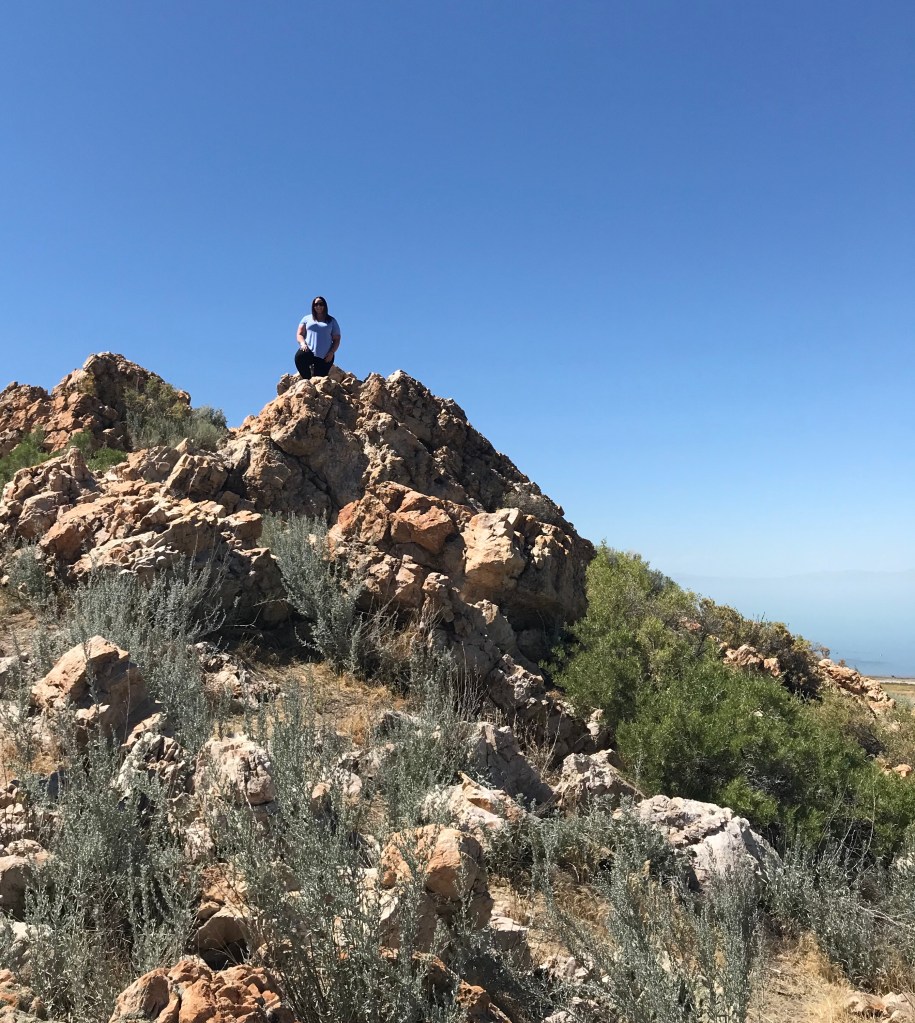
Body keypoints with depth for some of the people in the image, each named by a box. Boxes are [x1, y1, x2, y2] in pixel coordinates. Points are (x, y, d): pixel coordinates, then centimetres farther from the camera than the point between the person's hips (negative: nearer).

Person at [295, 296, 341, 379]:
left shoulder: (331, 321, 16)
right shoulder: (307, 319, 18)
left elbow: (336, 339, 11)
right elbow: (300, 334, 12)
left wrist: (332, 352, -6)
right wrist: (303, 343, -10)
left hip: (325, 356, 0)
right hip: (308, 351, 0)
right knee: (299, 356, -34)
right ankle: (308, 379, -23)